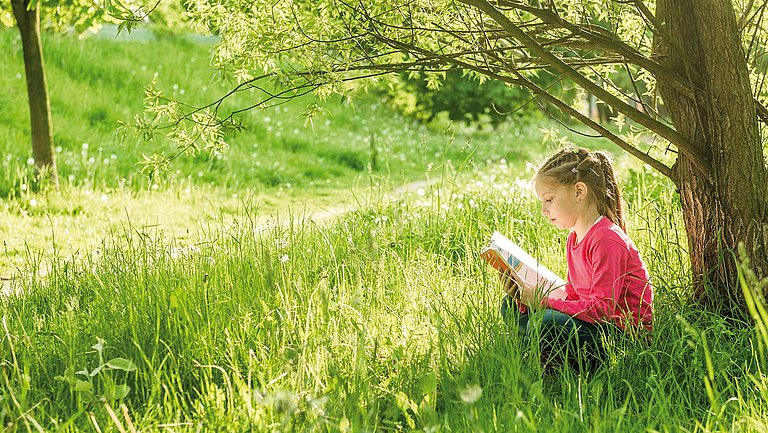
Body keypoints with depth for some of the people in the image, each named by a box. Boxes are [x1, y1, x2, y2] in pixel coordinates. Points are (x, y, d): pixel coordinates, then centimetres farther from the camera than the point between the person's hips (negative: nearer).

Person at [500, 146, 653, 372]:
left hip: (625, 334, -10)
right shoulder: (574, 238, 13)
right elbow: (572, 299, 11)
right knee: (512, 307, 8)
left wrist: (542, 302, -23)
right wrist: (528, 298, -4)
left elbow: (603, 308, -24)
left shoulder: (607, 239, -18)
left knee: (545, 323, -33)